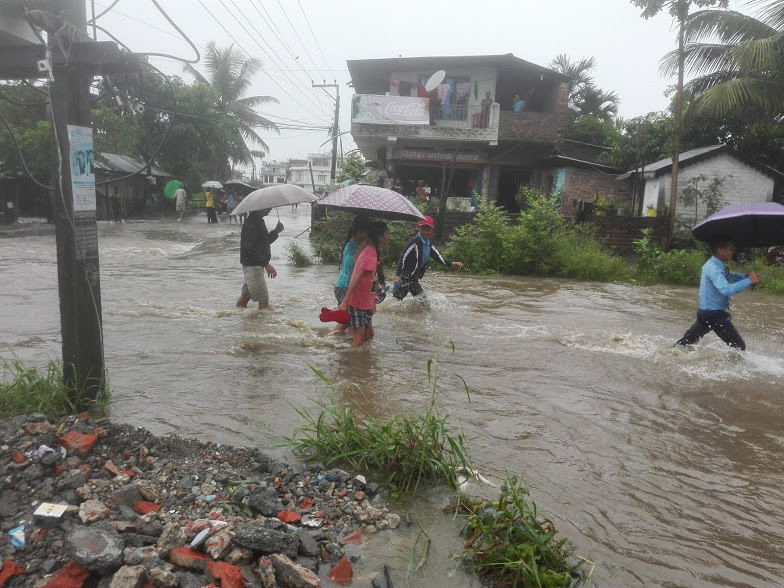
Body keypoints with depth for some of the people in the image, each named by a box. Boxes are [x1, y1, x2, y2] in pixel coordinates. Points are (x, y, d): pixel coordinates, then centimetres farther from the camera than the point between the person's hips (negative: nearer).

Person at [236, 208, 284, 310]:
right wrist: (266, 264, -29)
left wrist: (276, 231, 7)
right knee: (264, 299, -9)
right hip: (252, 266, -10)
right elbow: (249, 248, -27)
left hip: (257, 265, 10)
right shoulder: (252, 223, -18)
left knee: (246, 295, 18)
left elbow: (264, 242, 23)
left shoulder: (259, 221, 14)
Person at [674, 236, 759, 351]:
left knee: (688, 339, 19)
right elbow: (726, 290, -37)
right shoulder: (714, 269, -23)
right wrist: (749, 281, -29)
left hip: (705, 312, 10)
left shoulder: (713, 265, 9)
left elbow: (729, 276, 23)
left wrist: (746, 276, 7)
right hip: (715, 315, -10)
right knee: (739, 346, -1)